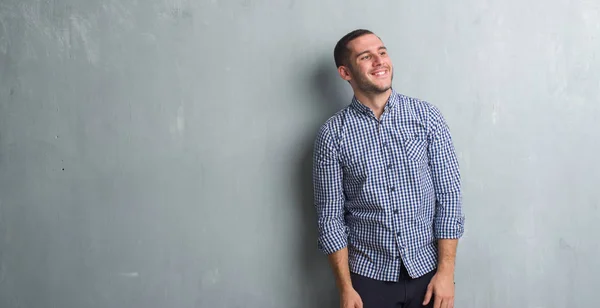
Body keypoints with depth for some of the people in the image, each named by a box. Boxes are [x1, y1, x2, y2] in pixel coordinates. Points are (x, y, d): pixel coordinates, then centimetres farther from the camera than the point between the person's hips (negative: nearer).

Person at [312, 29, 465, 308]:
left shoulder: (427, 116, -3)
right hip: (369, 274, -1)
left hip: (427, 268, 1)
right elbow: (330, 216, -4)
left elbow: (449, 195, -3)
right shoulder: (332, 134, -7)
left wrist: (446, 271, -7)